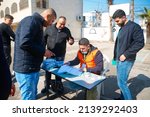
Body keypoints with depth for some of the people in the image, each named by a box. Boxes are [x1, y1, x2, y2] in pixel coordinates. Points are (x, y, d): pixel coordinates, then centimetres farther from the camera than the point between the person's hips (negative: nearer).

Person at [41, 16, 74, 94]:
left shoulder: (66, 30, 0)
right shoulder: (49, 28, -2)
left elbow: (71, 39, 10)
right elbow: (44, 39, 5)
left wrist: (71, 41, -14)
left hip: (60, 55, 0)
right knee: (48, 70, 9)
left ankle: (58, 86, 29)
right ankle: (47, 86, 27)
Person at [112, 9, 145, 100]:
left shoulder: (134, 27, -11)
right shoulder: (122, 28, 15)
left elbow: (140, 43, -18)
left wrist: (126, 55, -19)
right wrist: (116, 56, 14)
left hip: (126, 60, -8)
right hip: (119, 59, 8)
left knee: (122, 83, -6)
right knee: (121, 81, 16)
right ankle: (123, 98, 31)